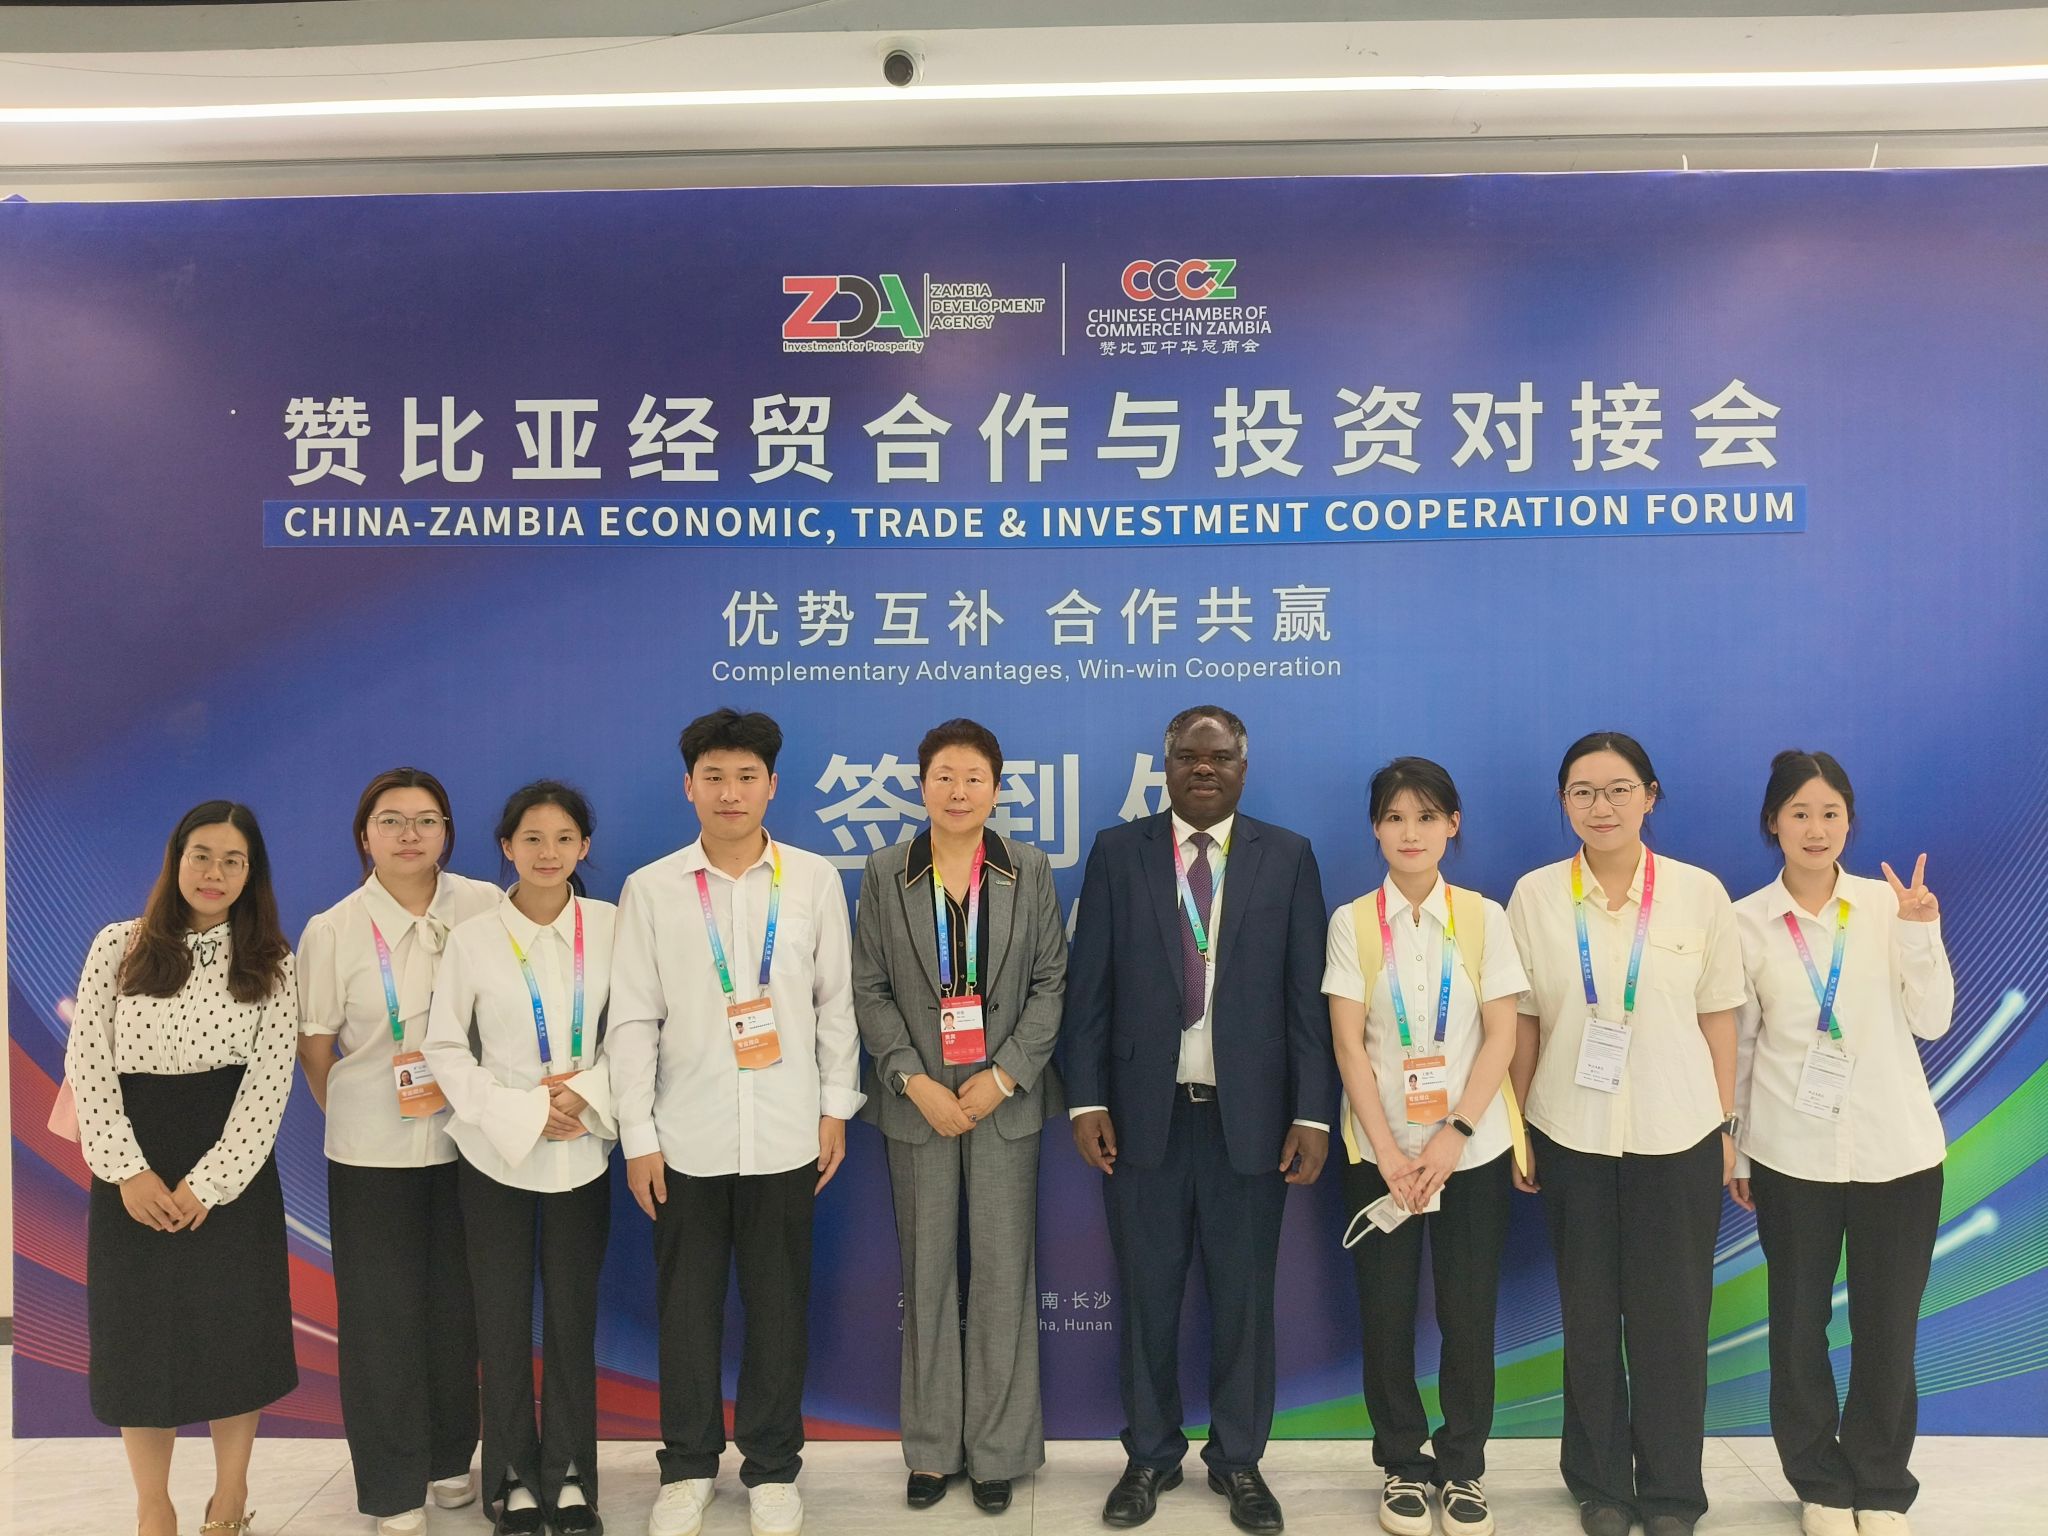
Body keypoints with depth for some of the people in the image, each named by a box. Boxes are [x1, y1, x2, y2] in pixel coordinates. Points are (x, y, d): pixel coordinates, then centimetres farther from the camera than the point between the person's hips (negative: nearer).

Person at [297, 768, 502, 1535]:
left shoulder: (484, 908, -6)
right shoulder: (332, 931, -6)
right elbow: (315, 1050, 2)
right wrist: (359, 1116, 5)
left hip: (467, 1141, 1)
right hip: (371, 1153, -1)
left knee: (457, 1307, 12)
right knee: (381, 1314, 7)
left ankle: (450, 1457, 32)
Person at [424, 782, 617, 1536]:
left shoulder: (611, 927, -4)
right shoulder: (472, 937, -4)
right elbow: (445, 1048, -3)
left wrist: (592, 1093, -16)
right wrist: (521, 1112, -13)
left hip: (583, 1154, 0)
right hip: (495, 1154, 0)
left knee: (573, 1317, 7)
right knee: (502, 1320, 7)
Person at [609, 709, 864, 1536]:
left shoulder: (815, 879, 0)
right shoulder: (649, 888, -1)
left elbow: (836, 1002, 4)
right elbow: (633, 1019, -1)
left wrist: (837, 1108, 3)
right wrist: (638, 1135, -3)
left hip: (786, 1133, 0)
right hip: (687, 1136, 0)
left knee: (779, 1304, 10)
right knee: (687, 1306, 11)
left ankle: (772, 1466, 27)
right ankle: (688, 1465, 30)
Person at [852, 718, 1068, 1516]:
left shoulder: (1029, 871, 1)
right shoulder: (886, 873, 2)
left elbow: (1050, 982, 0)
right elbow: (869, 990, 0)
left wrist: (1003, 1075, -10)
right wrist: (917, 1082, -10)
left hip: (1004, 1097, 0)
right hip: (918, 1100, 1)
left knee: (1003, 1275, 3)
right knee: (927, 1276, 9)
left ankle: (998, 1449, 18)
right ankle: (931, 1448, 22)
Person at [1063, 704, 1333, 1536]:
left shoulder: (1288, 857, 2)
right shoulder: (1117, 852, 3)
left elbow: (1309, 997, 0)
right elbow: (1087, 989, 1)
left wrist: (1312, 1114, -5)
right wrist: (1087, 1101, -5)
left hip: (1249, 1115, 0)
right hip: (1145, 1112, 0)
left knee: (1244, 1296, 10)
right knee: (1147, 1293, 11)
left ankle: (1238, 1460, 28)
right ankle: (1150, 1455, 28)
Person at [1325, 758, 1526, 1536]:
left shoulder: (1485, 918, 0)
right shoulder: (1352, 922, -2)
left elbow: (1501, 1036, -3)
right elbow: (1349, 1042, -4)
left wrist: (1454, 1136, -12)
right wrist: (1388, 1150, -10)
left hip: (1471, 1147, 0)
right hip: (1379, 1148, 0)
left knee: (1469, 1313, 4)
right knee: (1387, 1311, 5)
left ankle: (1462, 1467, 22)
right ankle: (1403, 1465, 23)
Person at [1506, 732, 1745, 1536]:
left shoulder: (1700, 892, -3)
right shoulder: (1533, 895, -3)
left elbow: (1718, 1015, 2)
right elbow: (1522, 1020, 2)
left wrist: (1728, 1125, 2)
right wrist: (1514, 1129, 4)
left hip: (1678, 1136, 0)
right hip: (1572, 1136, 1)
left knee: (1672, 1317, 7)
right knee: (1589, 1315, 11)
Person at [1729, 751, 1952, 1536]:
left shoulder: (1890, 904, -2)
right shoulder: (1747, 921, -3)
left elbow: (1932, 1021, -5)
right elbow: (1737, 1042, 3)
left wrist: (1921, 932, -18)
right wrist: (1730, 1148, 6)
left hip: (1895, 1148, 0)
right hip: (1792, 1153, 0)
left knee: (1889, 1326, 8)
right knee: (1800, 1323, 10)